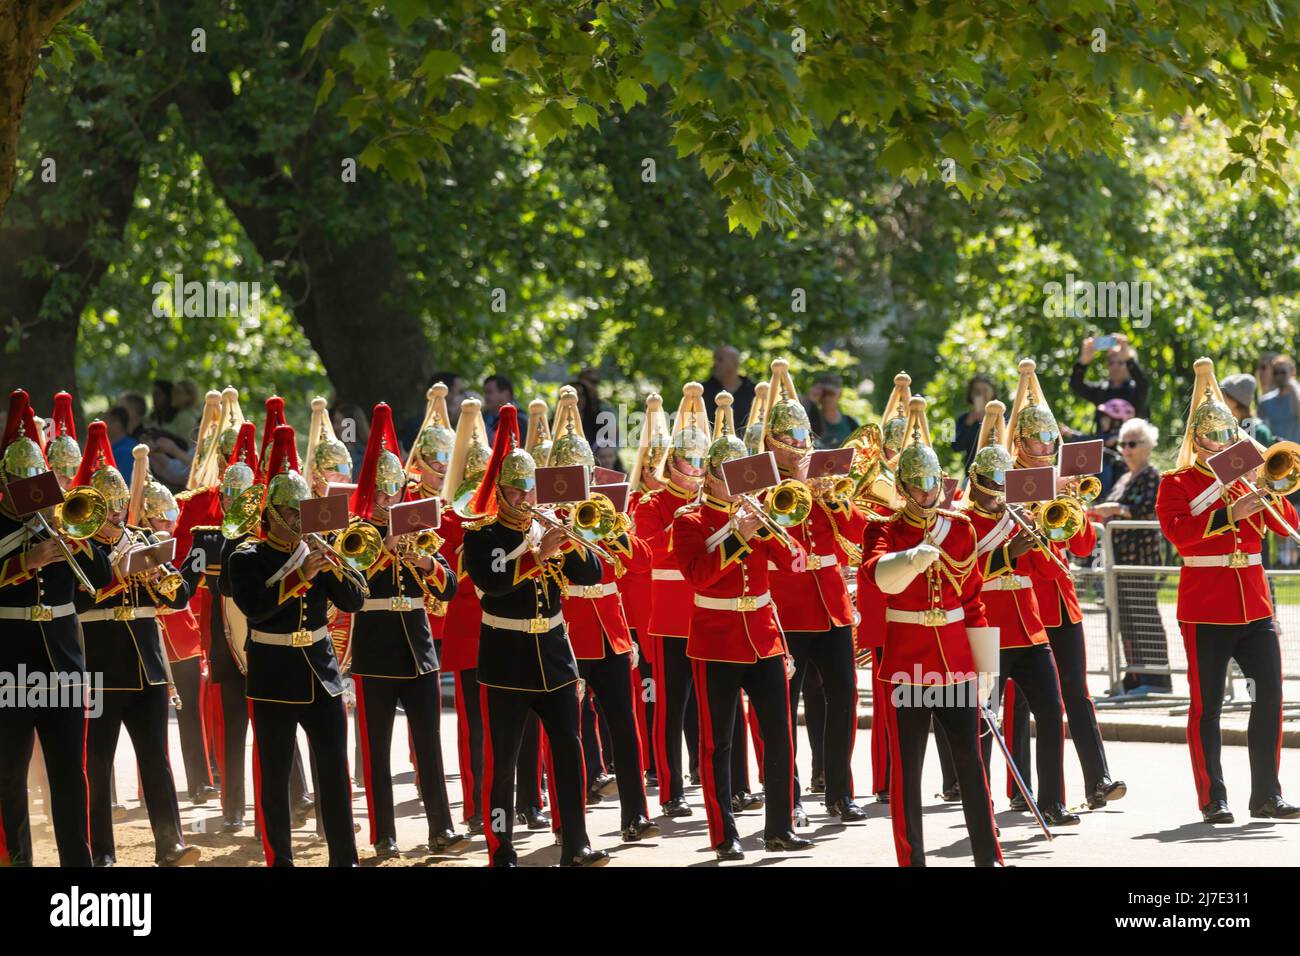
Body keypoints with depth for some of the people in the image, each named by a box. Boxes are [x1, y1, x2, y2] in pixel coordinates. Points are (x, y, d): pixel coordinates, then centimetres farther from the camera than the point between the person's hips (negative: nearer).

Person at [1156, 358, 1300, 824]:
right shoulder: (1176, 484, 1)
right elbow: (1178, 532, -17)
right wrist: (1230, 514, -24)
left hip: (1254, 606, 4)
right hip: (1205, 609, -4)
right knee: (1207, 706, -1)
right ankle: (1213, 799, 4)